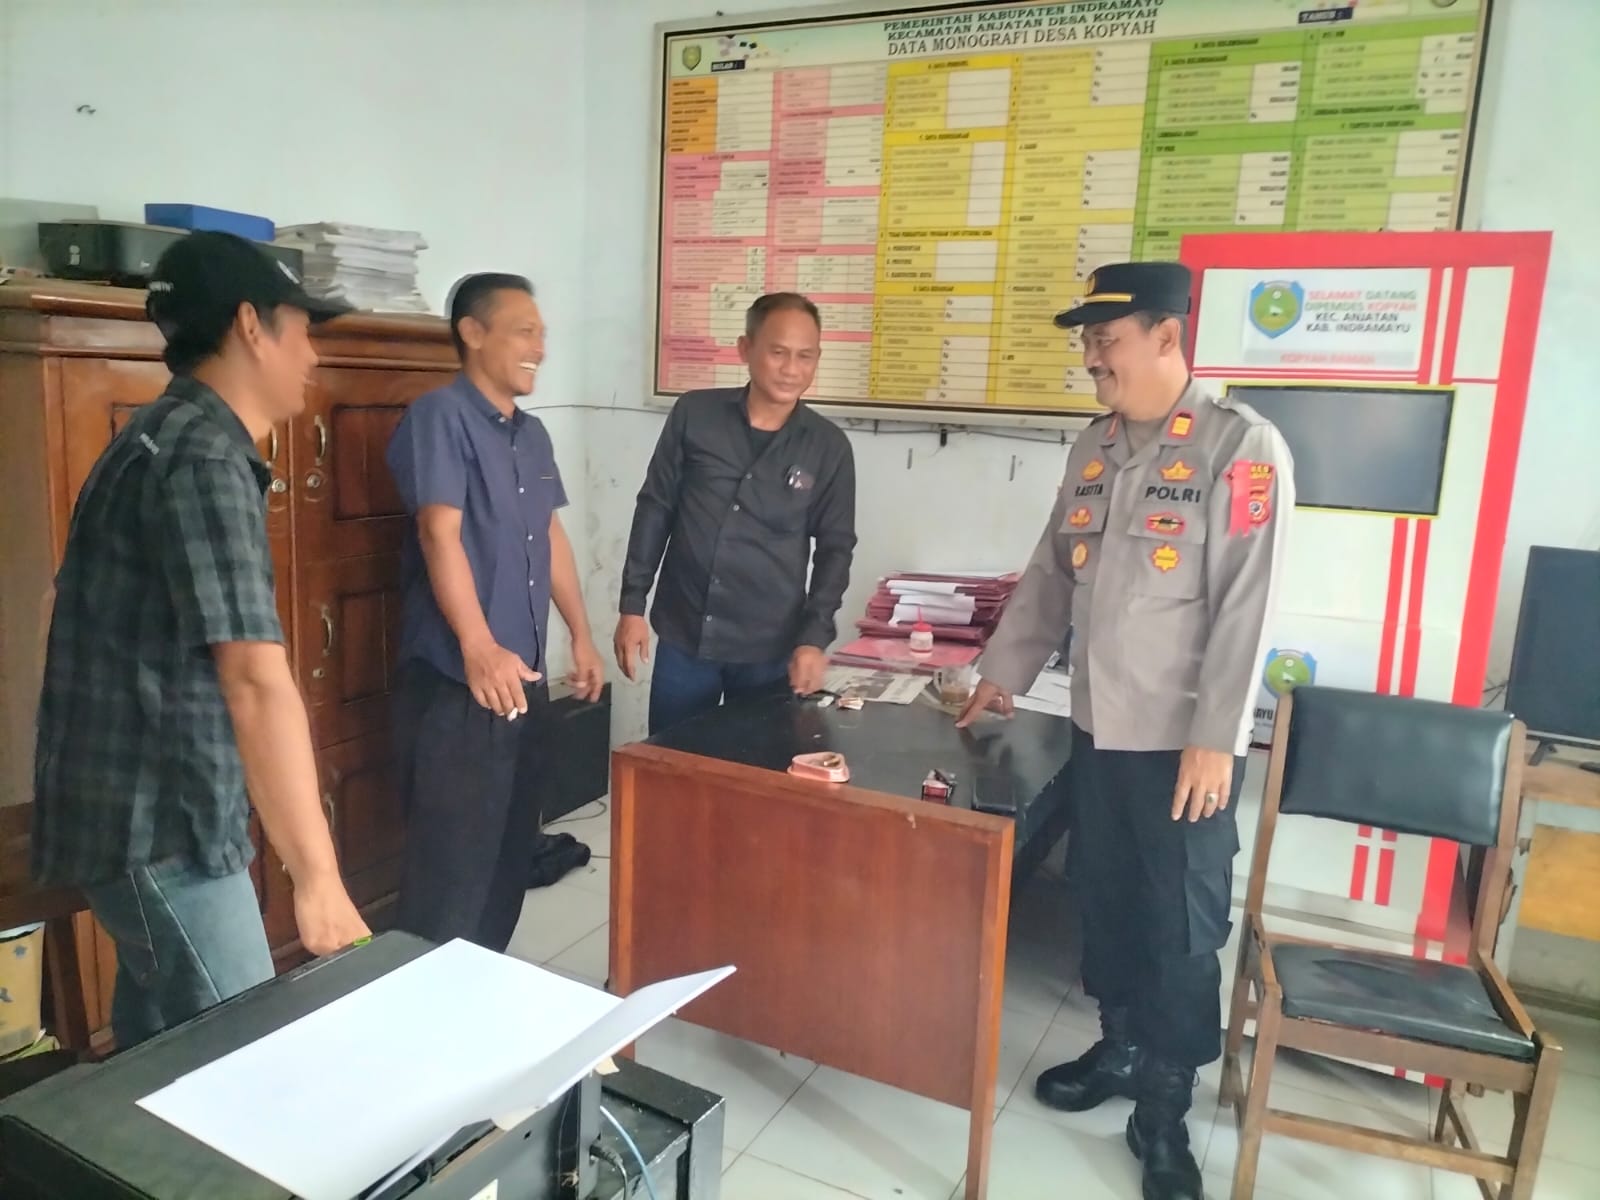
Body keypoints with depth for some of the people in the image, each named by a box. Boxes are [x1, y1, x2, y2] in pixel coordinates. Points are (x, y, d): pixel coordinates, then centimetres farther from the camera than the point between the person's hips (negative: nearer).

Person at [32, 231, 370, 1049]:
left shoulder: (173, 436, 12)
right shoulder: (203, 457, -21)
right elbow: (256, 679, -30)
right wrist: (317, 877, -31)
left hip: (147, 805, 10)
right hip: (160, 821, -10)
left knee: (161, 1044, 21)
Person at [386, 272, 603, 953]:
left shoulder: (532, 434, 14)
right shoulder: (439, 417, -11)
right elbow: (439, 535, -21)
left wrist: (581, 636, 19)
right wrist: (479, 649, -30)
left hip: (525, 678, 9)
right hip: (454, 683, -8)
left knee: (511, 852, 17)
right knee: (452, 863, -1)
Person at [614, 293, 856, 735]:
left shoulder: (829, 447, -2)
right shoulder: (693, 414, -2)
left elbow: (835, 548, 2)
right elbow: (655, 510, 4)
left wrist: (813, 637, -8)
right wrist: (632, 604, 2)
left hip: (771, 650, 0)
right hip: (683, 637, 1)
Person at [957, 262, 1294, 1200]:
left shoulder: (1242, 445, -12)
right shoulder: (1095, 447, 9)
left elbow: (1245, 606, -17)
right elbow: (1050, 575, 16)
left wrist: (1214, 739, -19)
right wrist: (1004, 671, 15)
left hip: (1184, 740, -6)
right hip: (1098, 727, 6)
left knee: (1182, 923, 6)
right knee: (1104, 899, 17)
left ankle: (1166, 1110, 23)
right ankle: (1120, 1048, 38)